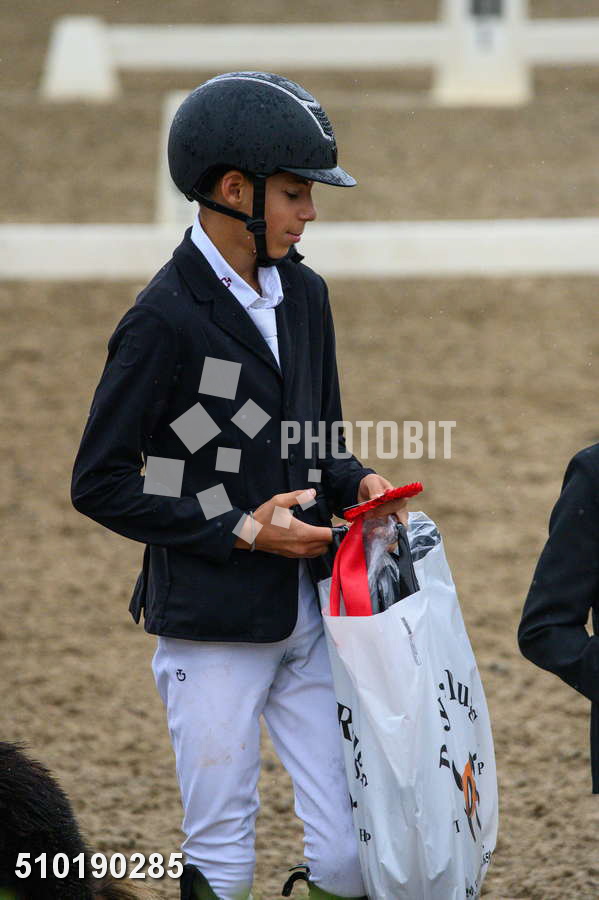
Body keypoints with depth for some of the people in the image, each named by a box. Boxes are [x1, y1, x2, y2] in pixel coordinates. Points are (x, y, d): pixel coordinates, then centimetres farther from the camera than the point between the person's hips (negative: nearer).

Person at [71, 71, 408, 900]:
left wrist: (357, 482, -1)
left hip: (307, 622, 6)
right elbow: (100, 485, -11)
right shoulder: (166, 320, -14)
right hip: (212, 633, -6)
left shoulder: (303, 295, 9)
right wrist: (241, 530, -15)